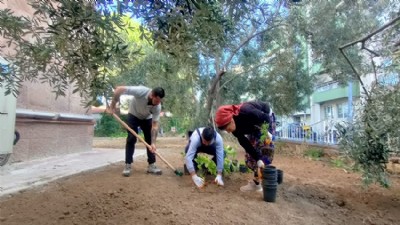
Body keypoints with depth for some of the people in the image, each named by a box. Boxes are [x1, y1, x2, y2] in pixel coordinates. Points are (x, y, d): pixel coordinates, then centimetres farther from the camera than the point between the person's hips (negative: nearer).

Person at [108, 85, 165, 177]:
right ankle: (127, 165, -3)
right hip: (134, 115, -2)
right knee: (131, 139, -12)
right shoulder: (140, 91, -41)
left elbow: (155, 125, -27)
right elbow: (119, 89, -34)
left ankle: (151, 165, 4)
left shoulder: (157, 107, -32)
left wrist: (153, 143, -33)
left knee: (150, 141, -5)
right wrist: (113, 104, -29)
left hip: (147, 118, 2)